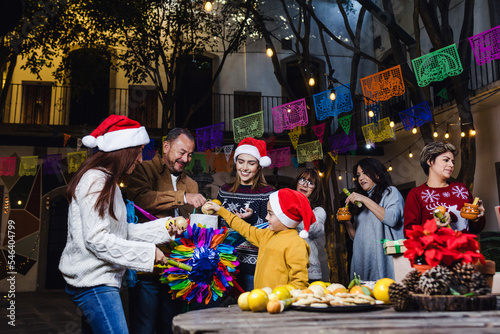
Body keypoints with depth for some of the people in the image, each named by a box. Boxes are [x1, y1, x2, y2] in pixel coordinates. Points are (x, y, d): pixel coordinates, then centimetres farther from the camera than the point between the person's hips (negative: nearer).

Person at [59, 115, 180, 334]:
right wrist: (147, 252, -17)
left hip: (98, 280, 10)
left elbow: (122, 231, 15)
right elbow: (96, 238, -19)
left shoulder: (107, 181, 19)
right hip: (94, 281, -10)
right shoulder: (95, 180, -12)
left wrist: (164, 228, 8)